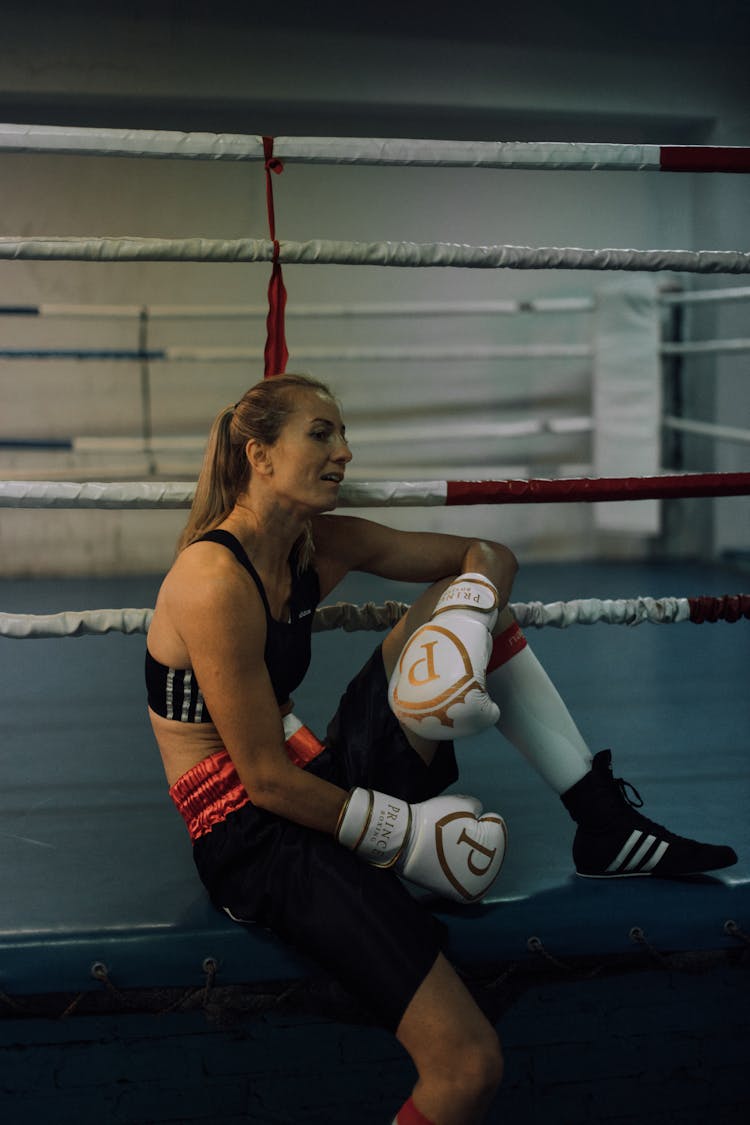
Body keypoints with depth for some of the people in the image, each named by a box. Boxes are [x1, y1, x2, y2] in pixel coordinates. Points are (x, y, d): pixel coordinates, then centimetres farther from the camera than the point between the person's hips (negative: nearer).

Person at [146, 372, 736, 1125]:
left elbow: (489, 557, 10)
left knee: (466, 594, 9)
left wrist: (464, 639, -11)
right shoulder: (219, 580, -21)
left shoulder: (319, 547, 4)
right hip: (258, 843, -9)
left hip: (321, 788, 9)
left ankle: (605, 825, 8)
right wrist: (409, 836, -12)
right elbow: (265, 779, -20)